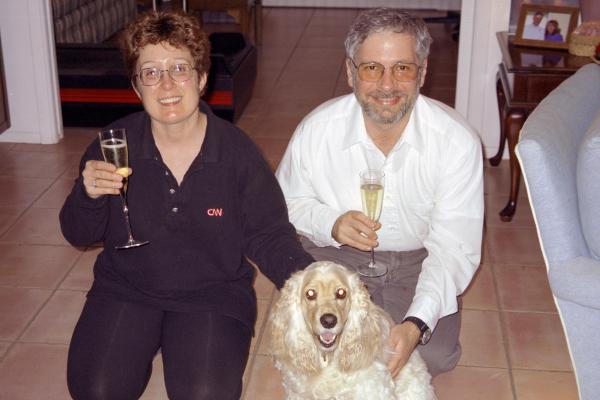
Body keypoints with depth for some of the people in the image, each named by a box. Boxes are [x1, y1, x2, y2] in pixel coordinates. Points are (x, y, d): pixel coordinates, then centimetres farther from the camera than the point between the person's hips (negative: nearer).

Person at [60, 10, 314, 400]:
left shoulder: (237, 150, -12)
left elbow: (267, 234, -6)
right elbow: (79, 235, 1)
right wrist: (89, 196, -22)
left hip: (214, 291, -1)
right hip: (126, 287, 2)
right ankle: (145, 339, 17)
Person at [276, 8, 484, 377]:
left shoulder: (458, 142, -21)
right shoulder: (316, 130, -17)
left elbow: (454, 248, -21)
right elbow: (287, 204, -1)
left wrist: (417, 324, -36)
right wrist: (330, 224, -24)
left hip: (418, 260, 0)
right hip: (335, 255, 0)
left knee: (435, 356, -16)